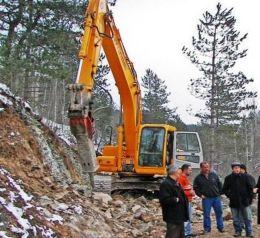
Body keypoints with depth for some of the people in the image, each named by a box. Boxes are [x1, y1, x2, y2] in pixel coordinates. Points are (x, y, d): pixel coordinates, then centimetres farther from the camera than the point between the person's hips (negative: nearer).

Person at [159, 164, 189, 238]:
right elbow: (164, 199, -28)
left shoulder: (176, 183, 15)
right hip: (172, 218, -11)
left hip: (180, 216, 11)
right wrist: (177, 200, -21)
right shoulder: (165, 184, -19)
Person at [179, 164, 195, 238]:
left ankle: (189, 232, 27)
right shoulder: (181, 178, -18)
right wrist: (190, 192, -17)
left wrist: (192, 192, 7)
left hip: (189, 201, 11)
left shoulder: (186, 178, 15)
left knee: (189, 217, 17)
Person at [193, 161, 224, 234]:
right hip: (206, 199, -2)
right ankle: (207, 228, 13)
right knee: (206, 214, 2)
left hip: (216, 198, 2)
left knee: (219, 213, 8)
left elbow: (220, 185, 14)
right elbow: (195, 188, 6)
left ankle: (220, 227, 20)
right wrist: (200, 195, -3)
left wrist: (220, 193, 7)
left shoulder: (214, 175, 5)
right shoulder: (198, 178, 0)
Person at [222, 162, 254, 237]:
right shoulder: (228, 178, 1)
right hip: (234, 202, 1)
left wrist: (250, 197, 1)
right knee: (236, 219, 8)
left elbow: (250, 187, 5)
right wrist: (229, 195, -1)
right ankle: (238, 231, 20)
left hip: (244, 201, -1)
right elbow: (224, 189, 10)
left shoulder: (245, 176, 0)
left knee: (247, 218, 3)